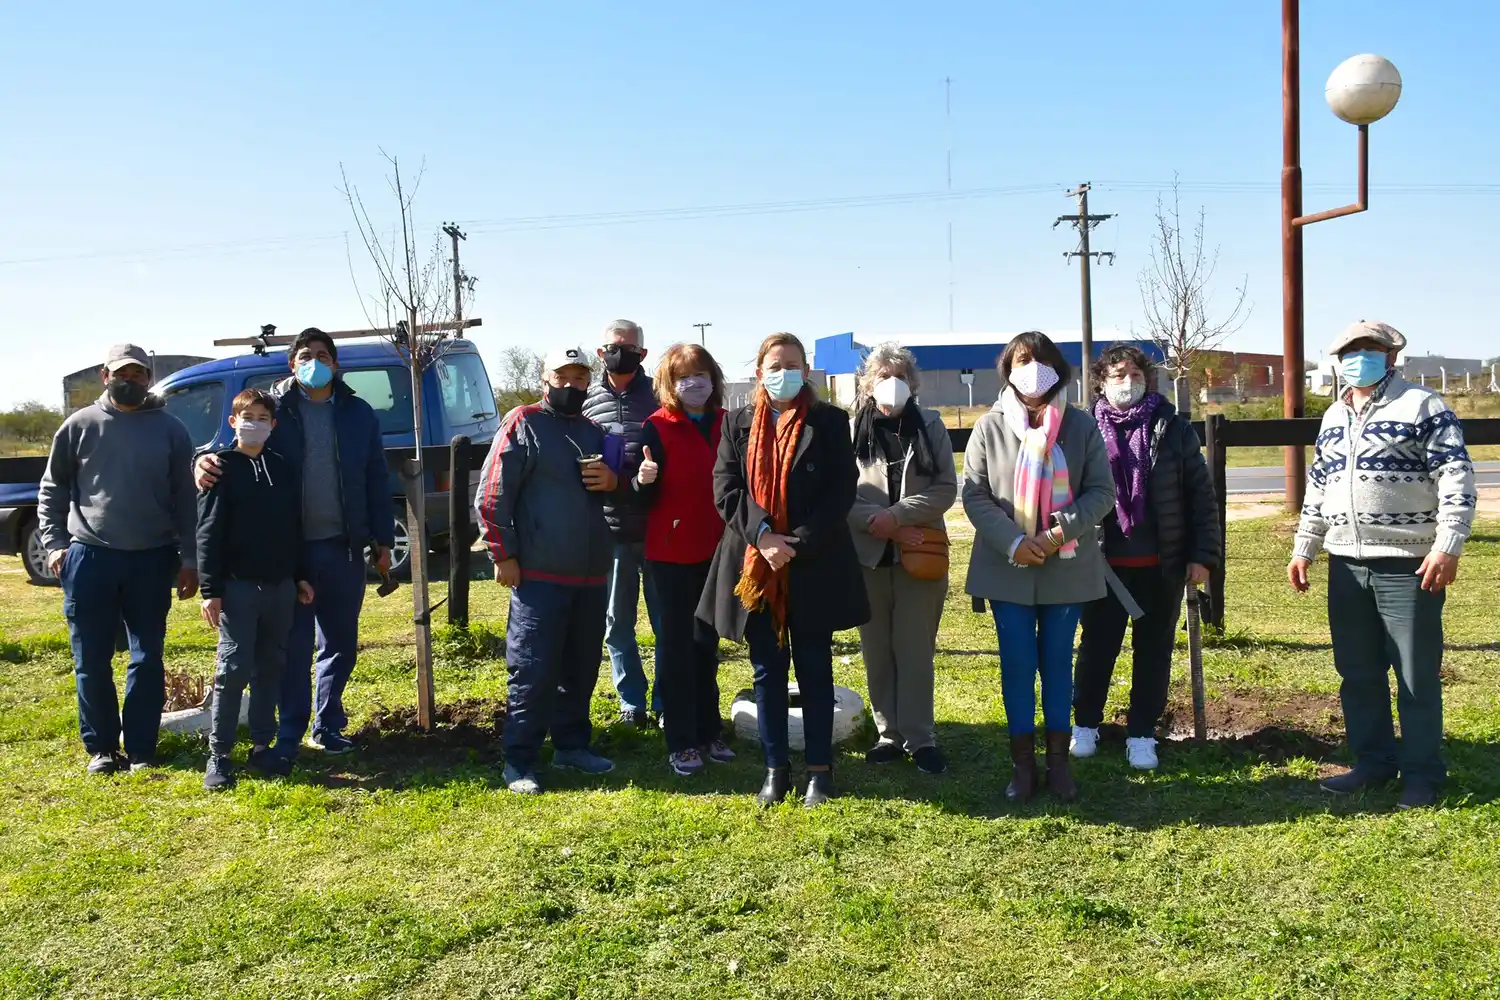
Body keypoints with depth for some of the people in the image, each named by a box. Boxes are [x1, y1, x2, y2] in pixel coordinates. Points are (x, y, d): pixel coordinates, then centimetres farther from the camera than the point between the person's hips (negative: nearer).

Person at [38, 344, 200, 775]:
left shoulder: (170, 429, 4)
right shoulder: (80, 425, 5)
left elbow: (185, 498, 5)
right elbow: (52, 490, 10)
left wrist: (189, 558, 1)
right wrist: (54, 543, -1)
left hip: (152, 560, 0)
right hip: (89, 557, 0)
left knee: (148, 660, 5)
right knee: (91, 661, 5)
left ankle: (141, 750, 14)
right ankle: (101, 747, 18)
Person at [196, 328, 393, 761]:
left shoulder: (357, 413, 8)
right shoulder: (274, 408, 2)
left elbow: (377, 480, 8)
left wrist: (383, 539, 5)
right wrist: (208, 461, -31)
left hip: (342, 546, 3)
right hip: (289, 547, -3)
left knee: (341, 642, 11)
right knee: (293, 643, 3)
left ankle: (328, 726, 25)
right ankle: (289, 732, 13)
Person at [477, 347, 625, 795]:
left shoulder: (594, 432, 15)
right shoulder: (523, 423, -4)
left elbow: (623, 496, 24)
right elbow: (491, 496, -9)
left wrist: (613, 482, 0)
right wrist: (504, 555, -13)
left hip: (591, 574, 7)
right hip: (539, 575, -6)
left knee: (582, 668, 14)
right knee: (533, 671, -4)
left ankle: (572, 744, 28)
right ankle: (519, 762, 6)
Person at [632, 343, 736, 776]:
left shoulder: (726, 424, 5)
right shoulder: (658, 427, -8)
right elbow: (645, 498, -11)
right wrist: (643, 481, -31)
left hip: (715, 549, 5)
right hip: (672, 550, -5)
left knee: (707, 642, 14)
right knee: (676, 644, 3)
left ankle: (709, 731, 26)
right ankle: (681, 742, 11)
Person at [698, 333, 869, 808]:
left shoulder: (829, 421, 2)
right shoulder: (738, 424, 8)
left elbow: (841, 492, -5)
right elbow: (725, 489, -1)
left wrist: (798, 543, -14)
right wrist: (763, 536, -15)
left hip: (814, 567, -2)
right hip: (755, 565, 2)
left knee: (815, 669, 6)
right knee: (767, 670, 8)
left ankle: (820, 770, 17)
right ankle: (776, 769, 20)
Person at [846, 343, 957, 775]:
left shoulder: (930, 426, 5)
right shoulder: (852, 430, 2)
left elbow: (946, 488, -3)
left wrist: (894, 516, -14)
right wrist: (879, 524, -16)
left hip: (920, 555, 0)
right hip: (868, 556, 1)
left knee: (915, 649, 2)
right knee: (877, 650, 7)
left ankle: (919, 737, 12)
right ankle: (889, 733, 19)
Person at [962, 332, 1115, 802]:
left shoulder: (1081, 425, 1)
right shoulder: (989, 426, -1)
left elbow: (1101, 491, -1)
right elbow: (974, 495, -4)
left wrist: (1059, 533, -16)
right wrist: (1013, 542, -17)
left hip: (1068, 567, 1)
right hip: (1007, 568, 0)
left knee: (1058, 663, 10)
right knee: (1017, 665, 5)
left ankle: (1058, 760, 22)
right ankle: (1023, 762, 17)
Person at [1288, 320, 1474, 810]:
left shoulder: (1423, 406, -4)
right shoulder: (1333, 417, 15)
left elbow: (1456, 478, -11)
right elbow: (1317, 489, 21)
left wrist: (1448, 546, -19)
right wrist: (1303, 550, 18)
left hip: (1409, 565, -6)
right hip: (1347, 566, 6)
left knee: (1416, 675, 2)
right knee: (1357, 673, 12)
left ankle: (1421, 772, 14)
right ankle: (1374, 761, 25)